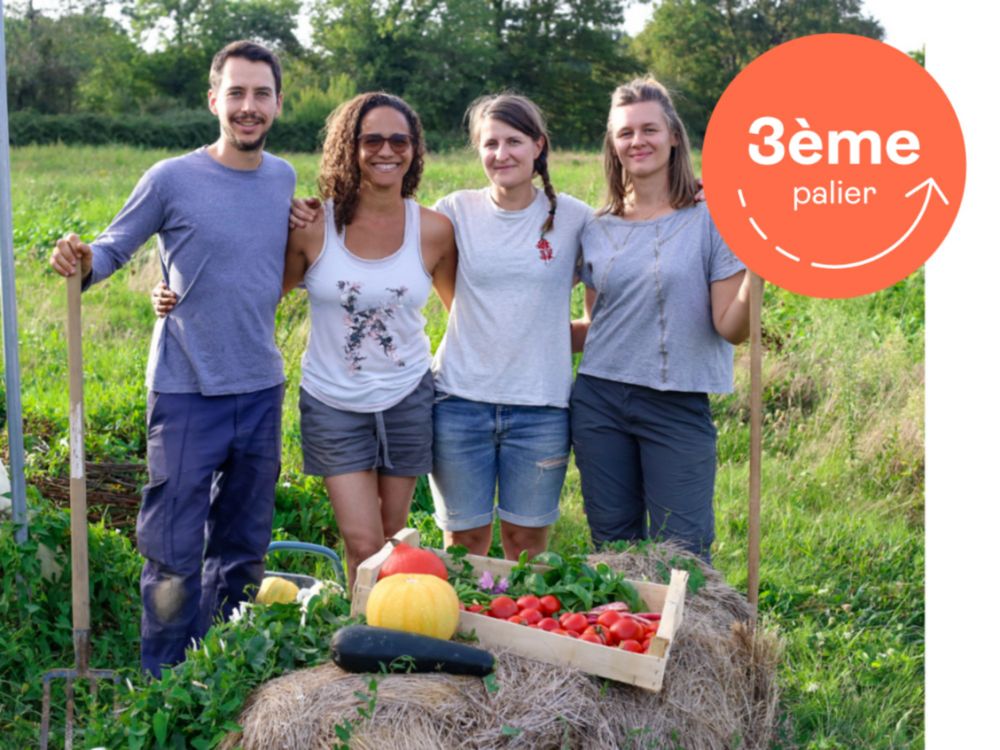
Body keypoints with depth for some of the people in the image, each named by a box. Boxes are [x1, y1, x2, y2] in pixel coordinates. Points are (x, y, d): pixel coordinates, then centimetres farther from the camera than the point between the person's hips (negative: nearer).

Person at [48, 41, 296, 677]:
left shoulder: (284, 179, 5)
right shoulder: (172, 180, -9)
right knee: (174, 552, -1)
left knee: (243, 550, 16)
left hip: (261, 390, 5)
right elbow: (114, 249, -4)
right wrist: (82, 262, -25)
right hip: (187, 392, -5)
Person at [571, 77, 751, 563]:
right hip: (599, 400, 4)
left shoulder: (711, 221, -4)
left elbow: (731, 328, -9)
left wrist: (755, 273, -23)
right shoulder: (598, 231, 8)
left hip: (678, 408, -4)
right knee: (613, 550, 12)